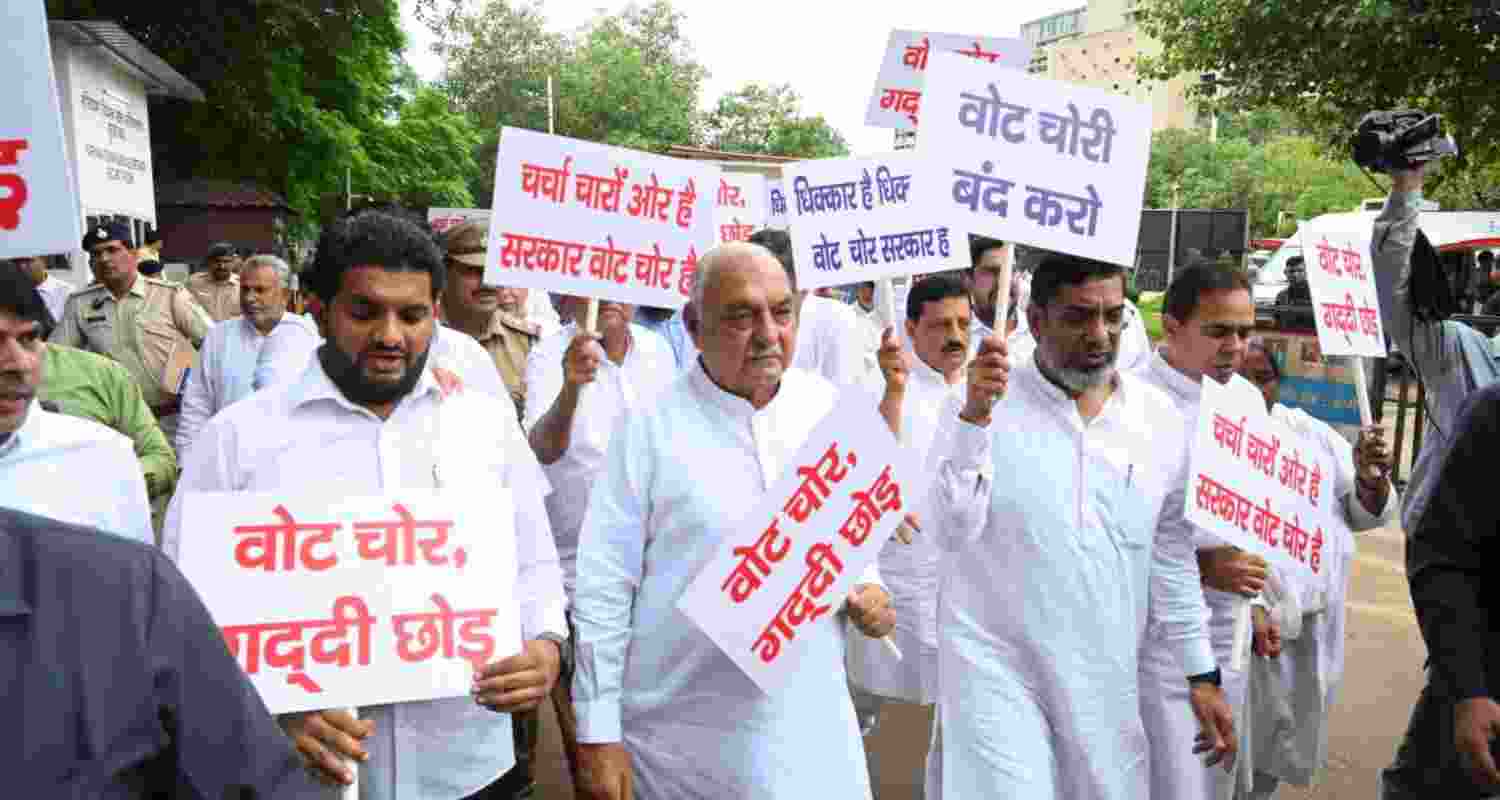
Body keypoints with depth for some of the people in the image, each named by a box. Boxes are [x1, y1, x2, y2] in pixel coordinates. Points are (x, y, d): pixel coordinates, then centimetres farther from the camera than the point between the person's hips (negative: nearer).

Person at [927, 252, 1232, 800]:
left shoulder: (1158, 416, 2)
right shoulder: (982, 403, -9)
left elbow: (1171, 551, 10)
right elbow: (953, 533, -17)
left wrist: (1200, 673, 11)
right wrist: (975, 417, -27)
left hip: (1106, 676, 4)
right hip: (996, 669, -3)